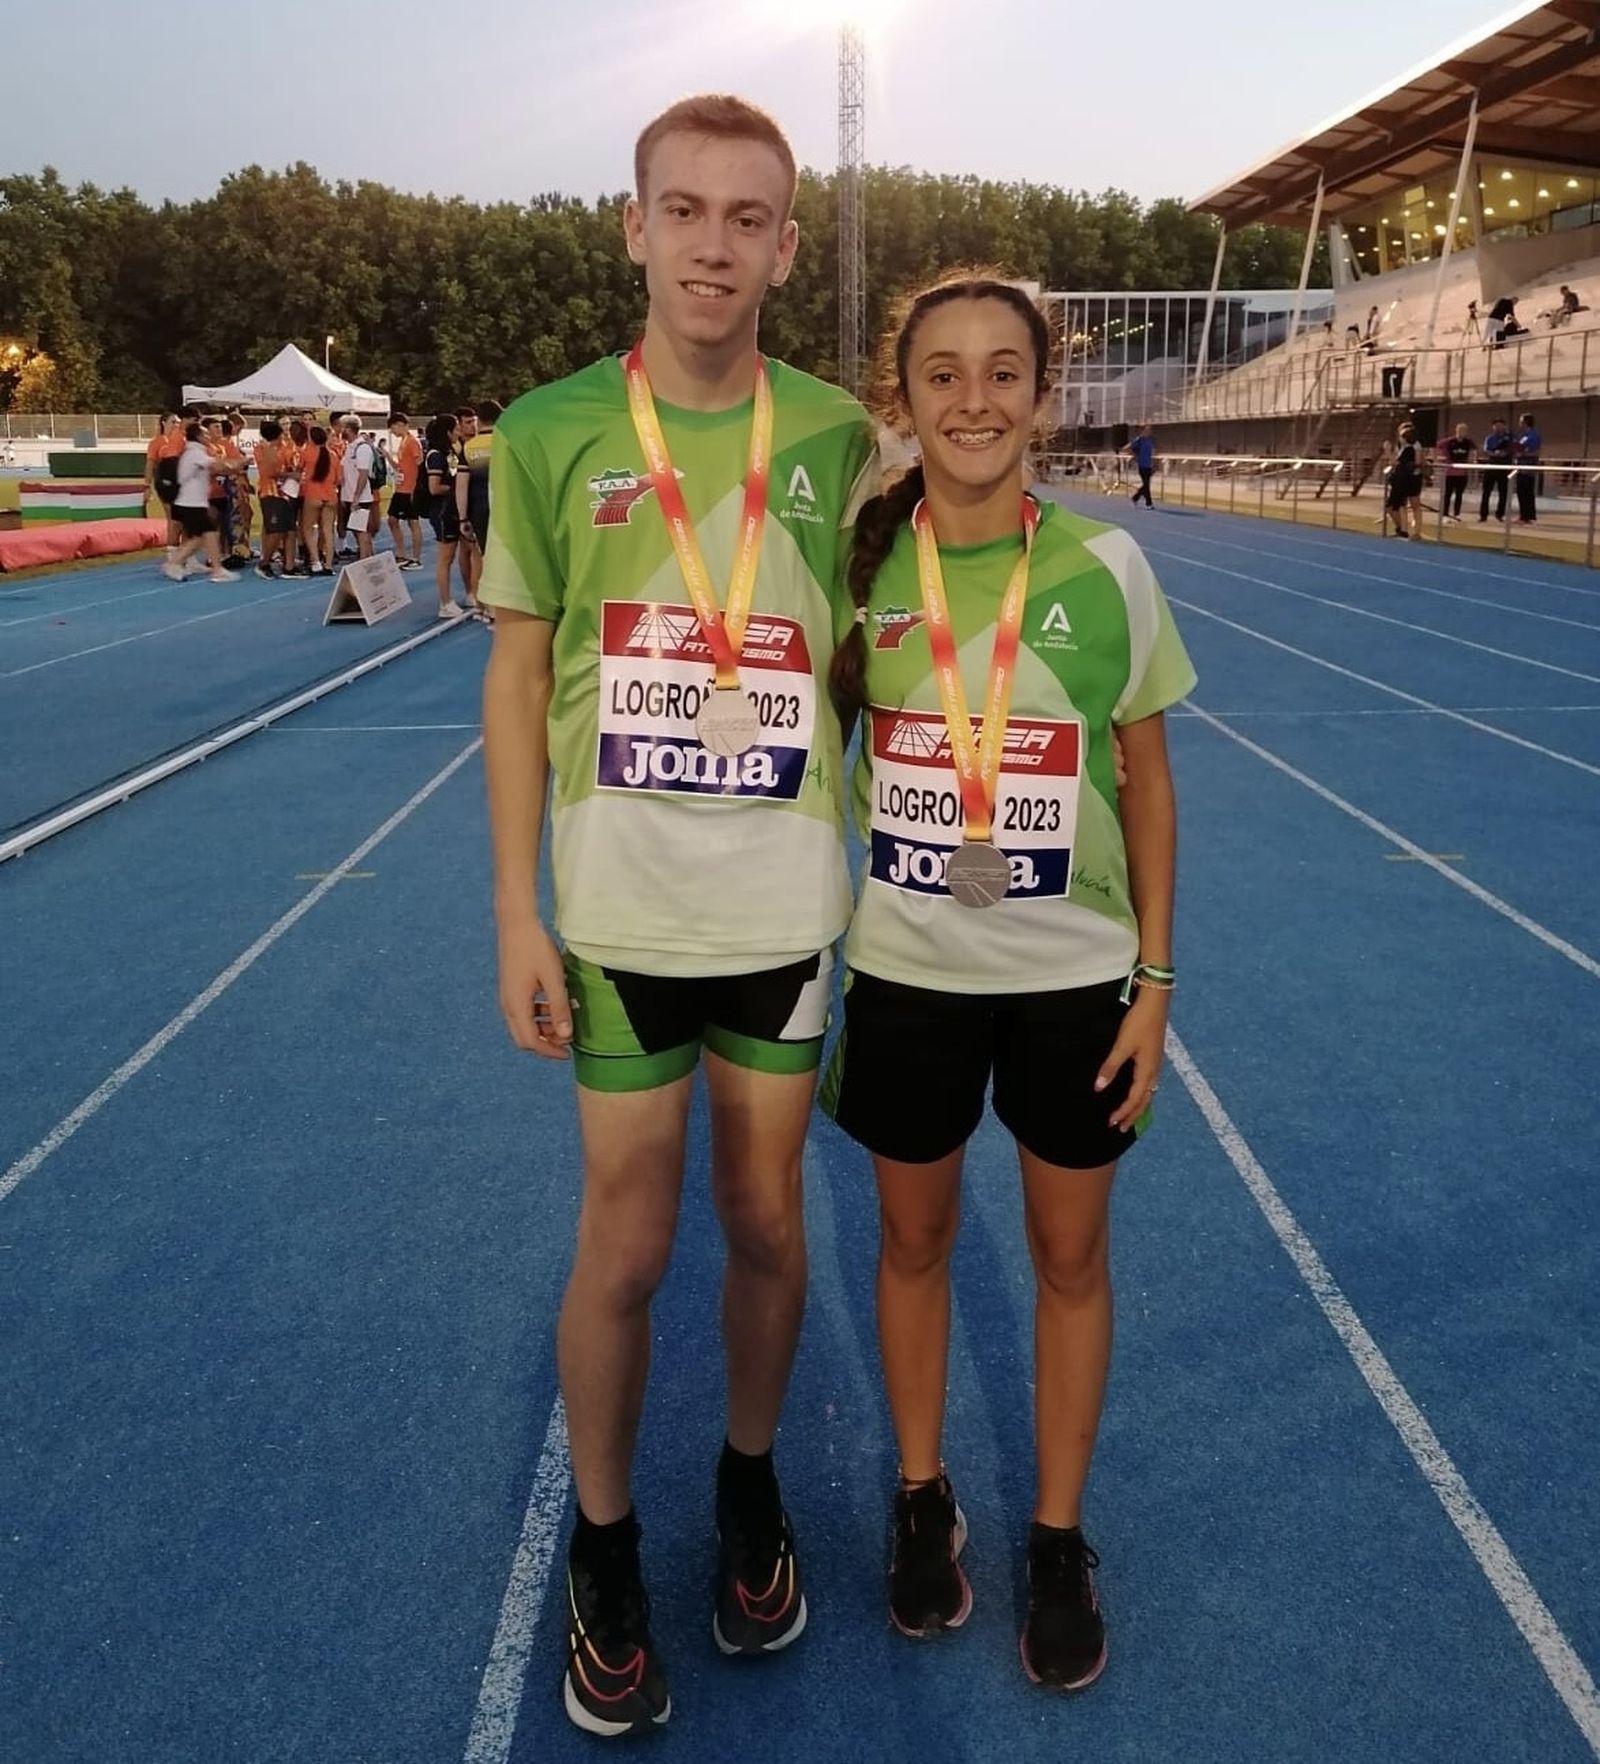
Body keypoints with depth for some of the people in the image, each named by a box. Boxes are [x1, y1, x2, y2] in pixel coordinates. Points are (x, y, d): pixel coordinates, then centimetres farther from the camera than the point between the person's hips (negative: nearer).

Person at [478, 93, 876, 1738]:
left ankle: (749, 1488, 39)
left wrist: (875, 869, 3)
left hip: (788, 908, 2)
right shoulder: (547, 432, -4)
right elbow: (518, 677, 0)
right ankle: (602, 1547, 31)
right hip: (617, 909, -1)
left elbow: (862, 657, 8)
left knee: (766, 1220, 14)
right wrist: (514, 917, -4)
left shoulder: (837, 435, 0)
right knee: (624, 1246, 7)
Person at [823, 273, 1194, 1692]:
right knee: (914, 1240, 16)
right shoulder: (861, 563, -5)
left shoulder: (1106, 566, -7)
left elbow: (1146, 782, 0)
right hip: (902, 974, 1)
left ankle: (1059, 1539, 35)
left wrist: (1154, 977, -3)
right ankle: (925, 1498, 40)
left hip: (1077, 977, 0)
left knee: (1070, 1256, 13)